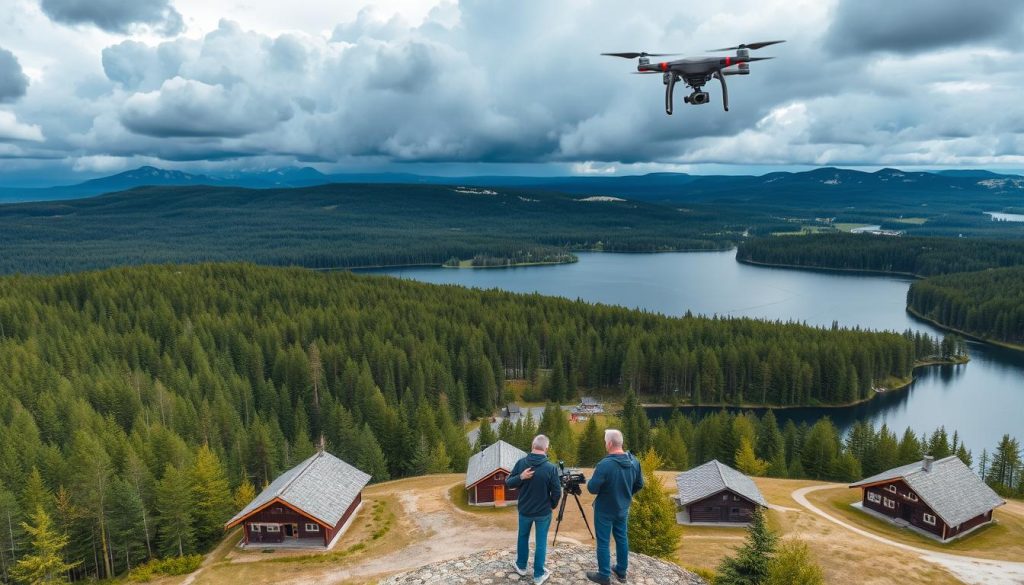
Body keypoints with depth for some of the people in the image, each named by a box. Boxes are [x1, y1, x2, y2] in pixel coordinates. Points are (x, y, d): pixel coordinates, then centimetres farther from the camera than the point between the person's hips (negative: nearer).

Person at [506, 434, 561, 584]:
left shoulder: (521, 463, -12)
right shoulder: (551, 468, -20)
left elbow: (508, 483, -6)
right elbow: (557, 492, -12)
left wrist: (520, 477, -23)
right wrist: (553, 505, 6)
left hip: (524, 510, 3)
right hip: (543, 512, -2)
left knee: (523, 537, 24)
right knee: (541, 542, 11)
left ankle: (521, 566, 40)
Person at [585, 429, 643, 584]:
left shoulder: (605, 464, -29)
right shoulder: (634, 461, -8)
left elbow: (592, 488, -23)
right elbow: (639, 485, 5)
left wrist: (591, 481, -2)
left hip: (605, 510, -6)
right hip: (623, 508, 6)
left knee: (603, 542, 8)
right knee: (622, 538, 20)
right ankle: (621, 571, 34)